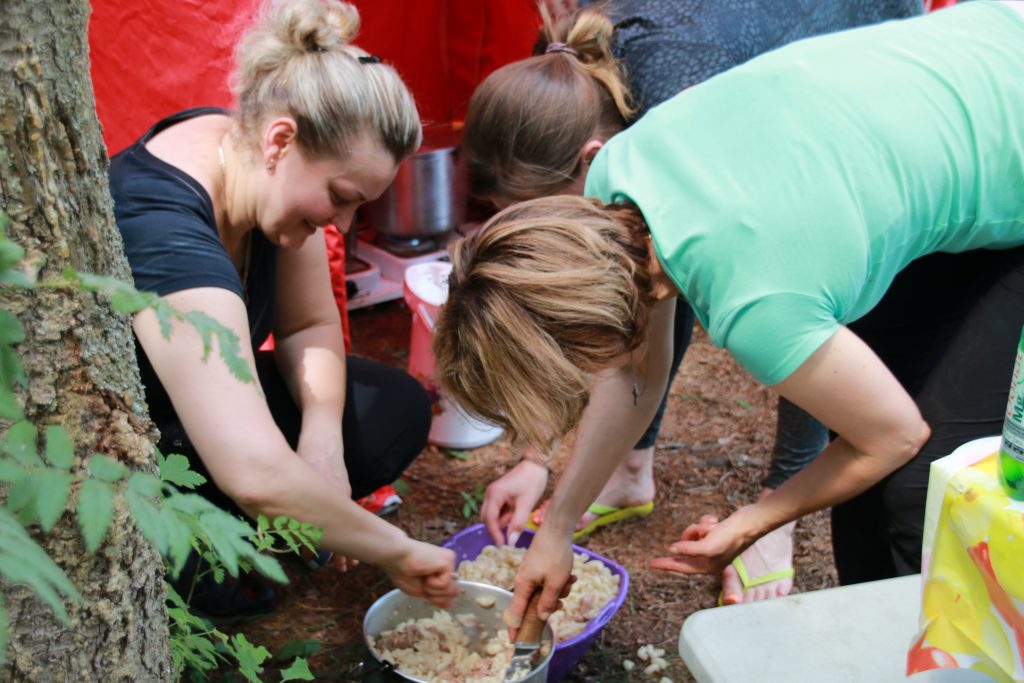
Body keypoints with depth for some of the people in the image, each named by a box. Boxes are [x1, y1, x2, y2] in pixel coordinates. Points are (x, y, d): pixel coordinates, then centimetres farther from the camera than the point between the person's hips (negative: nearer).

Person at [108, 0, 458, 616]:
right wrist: (396, 552, -33)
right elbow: (258, 475, -46)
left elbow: (310, 324, 0)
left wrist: (322, 432, -20)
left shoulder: (269, 171, -12)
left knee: (395, 412, -5)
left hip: (196, 402, 8)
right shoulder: (163, 229, -38)